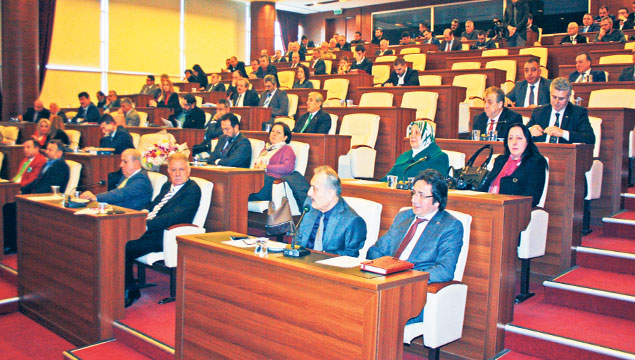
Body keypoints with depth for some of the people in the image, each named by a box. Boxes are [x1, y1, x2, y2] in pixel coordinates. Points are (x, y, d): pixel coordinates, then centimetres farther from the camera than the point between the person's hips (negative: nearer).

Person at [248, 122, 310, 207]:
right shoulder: (265, 149, 35)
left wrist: (266, 167, -6)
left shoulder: (287, 149, 13)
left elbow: (288, 168, -5)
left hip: (273, 179, -6)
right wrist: (256, 167, 1)